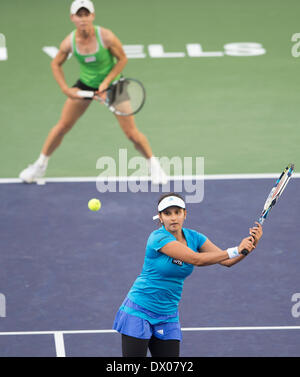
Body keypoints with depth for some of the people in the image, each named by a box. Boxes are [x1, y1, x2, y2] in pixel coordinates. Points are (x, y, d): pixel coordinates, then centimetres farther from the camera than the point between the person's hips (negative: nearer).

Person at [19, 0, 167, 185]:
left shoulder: (106, 37, -26)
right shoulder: (69, 42, -19)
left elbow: (122, 59, -12)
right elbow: (56, 64, 0)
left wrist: (106, 82, -20)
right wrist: (66, 89, -11)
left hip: (112, 83, -2)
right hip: (85, 84, 2)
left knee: (131, 132, -4)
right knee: (62, 126, 3)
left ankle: (153, 164, 19)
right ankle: (40, 165, 22)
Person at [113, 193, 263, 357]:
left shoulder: (193, 237, 0)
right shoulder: (158, 238, -21)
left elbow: (226, 260, -4)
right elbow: (196, 259, -29)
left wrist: (249, 246, -22)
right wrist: (236, 250, -30)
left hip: (167, 316, 6)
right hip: (138, 311, -6)